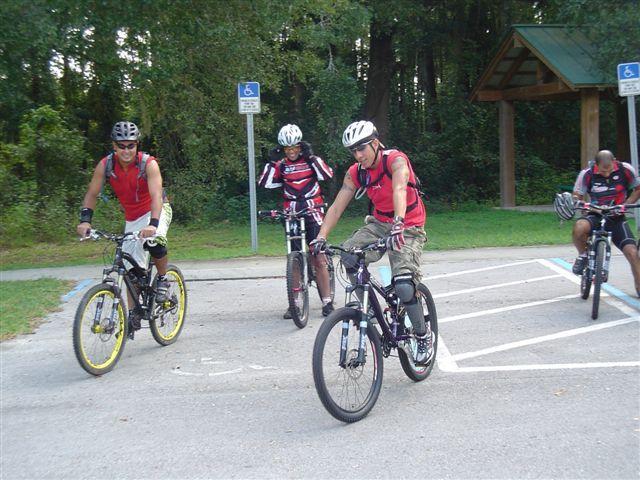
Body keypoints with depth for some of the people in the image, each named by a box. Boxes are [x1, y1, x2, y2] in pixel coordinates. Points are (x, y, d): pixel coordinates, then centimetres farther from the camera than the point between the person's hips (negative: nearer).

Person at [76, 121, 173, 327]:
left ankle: (163, 278, -7)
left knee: (154, 242, -36)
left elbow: (156, 196, -35)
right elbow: (91, 194, -11)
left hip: (156, 211, -4)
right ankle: (134, 315, 16)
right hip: (132, 218, 4)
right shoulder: (105, 165, -15)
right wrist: (85, 220, -27)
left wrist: (153, 224, -50)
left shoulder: (148, 164, -25)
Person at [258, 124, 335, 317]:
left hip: (313, 212, -2)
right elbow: (264, 184, -2)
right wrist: (271, 162, -7)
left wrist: (311, 157, -18)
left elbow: (327, 175, -16)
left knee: (319, 259, -5)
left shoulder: (310, 160, 1)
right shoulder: (281, 164, 7)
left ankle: (327, 302, 2)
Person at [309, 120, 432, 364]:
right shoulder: (355, 173, -3)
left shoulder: (396, 160, -19)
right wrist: (321, 237, -21)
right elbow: (336, 207, -6)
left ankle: (423, 337, 2)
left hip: (408, 228, -5)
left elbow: (399, 190, -37)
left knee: (404, 286, -22)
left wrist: (398, 224, -54)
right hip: (379, 223, 5)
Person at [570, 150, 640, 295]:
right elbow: (577, 196, -1)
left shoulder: (625, 170, -10)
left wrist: (626, 204, -9)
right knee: (579, 228, -36)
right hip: (596, 215, -1)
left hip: (617, 218, 1)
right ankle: (582, 255, -4)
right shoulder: (587, 174, -13)